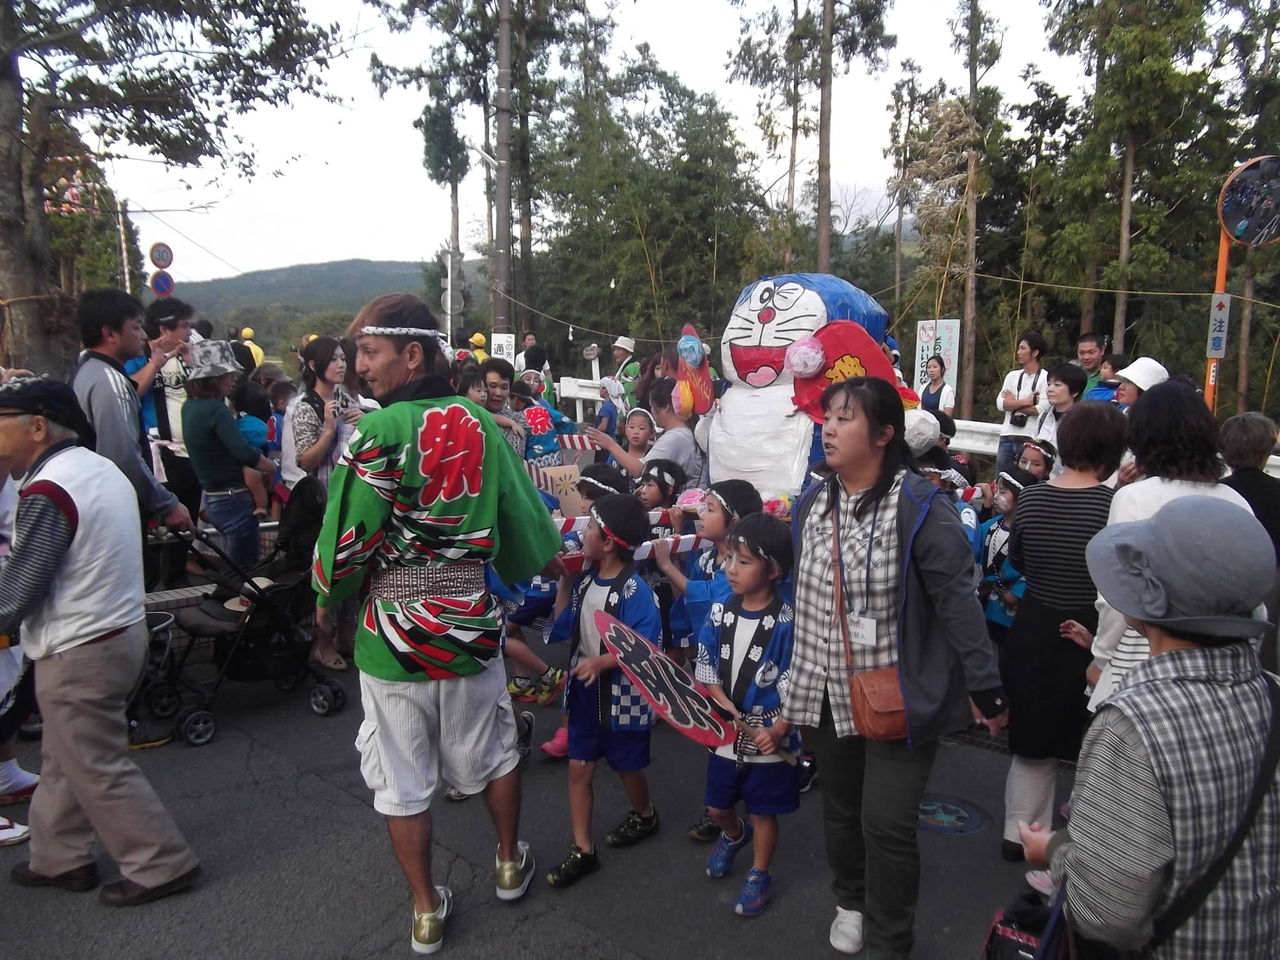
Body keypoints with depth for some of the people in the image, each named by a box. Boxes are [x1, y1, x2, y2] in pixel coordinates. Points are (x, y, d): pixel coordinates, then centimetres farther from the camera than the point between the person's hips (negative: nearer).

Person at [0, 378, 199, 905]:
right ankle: (58, 858, 37)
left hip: (80, 655, -9)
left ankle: (161, 866, 17)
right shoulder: (101, 468, 6)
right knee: (63, 758, 22)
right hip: (123, 627, 9)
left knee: (98, 770, 6)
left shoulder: (46, 494, -22)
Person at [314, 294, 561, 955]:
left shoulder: (376, 435, -18)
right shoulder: (479, 426, -4)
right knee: (491, 753, 24)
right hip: (471, 627, 4)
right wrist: (553, 566, 23)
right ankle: (510, 864, 42)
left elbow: (346, 540, -16)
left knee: (402, 782, 14)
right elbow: (524, 517, 3)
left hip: (393, 635, -4)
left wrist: (327, 602, 4)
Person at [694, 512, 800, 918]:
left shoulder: (787, 623, -19)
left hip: (769, 739, -4)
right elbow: (706, 671, 1)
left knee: (762, 811, 13)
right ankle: (734, 834, 54)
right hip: (725, 734, 5)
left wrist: (778, 730, -25)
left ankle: (759, 876, 37)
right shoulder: (719, 614, -5)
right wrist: (723, 704, -14)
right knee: (717, 807, 21)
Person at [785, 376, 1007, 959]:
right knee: (840, 809, 22)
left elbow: (958, 603, -17)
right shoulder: (811, 505, 2)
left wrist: (986, 689, -13)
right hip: (829, 693, 6)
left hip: (899, 696, -6)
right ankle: (850, 901, 48)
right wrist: (799, 680, 18)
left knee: (886, 824, 0)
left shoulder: (921, 508, -19)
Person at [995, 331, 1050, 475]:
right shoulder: (1012, 376, 13)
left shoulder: (1046, 378, -2)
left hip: (1030, 439, -5)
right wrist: (1027, 401, -9)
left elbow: (1041, 409, -14)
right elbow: (1000, 404, 1)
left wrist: (1013, 403, -2)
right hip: (1007, 437, 5)